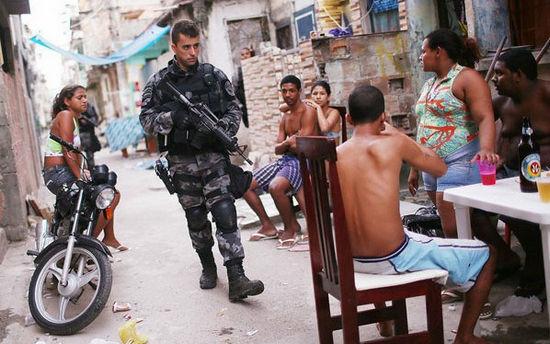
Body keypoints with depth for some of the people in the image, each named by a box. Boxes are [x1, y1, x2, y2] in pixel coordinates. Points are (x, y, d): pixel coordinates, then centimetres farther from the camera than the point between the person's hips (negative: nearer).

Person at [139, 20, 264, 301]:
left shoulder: (214, 75, 4)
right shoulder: (158, 82, 2)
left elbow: (234, 109, 8)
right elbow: (146, 119, -1)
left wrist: (223, 128, -12)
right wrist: (172, 117, -19)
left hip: (213, 156, -1)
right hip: (182, 161, 1)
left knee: (225, 212, -12)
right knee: (195, 217, 10)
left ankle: (236, 278, -14)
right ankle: (208, 266, 30)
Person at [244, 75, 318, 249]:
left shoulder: (308, 112, -9)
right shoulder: (285, 117, 16)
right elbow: (277, 149, 10)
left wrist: (287, 143, 0)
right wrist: (287, 143, -12)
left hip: (302, 161, -8)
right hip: (285, 160, 8)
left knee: (275, 186, -36)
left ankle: (291, 228, -11)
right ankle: (267, 226, 10)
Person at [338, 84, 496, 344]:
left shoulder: (334, 155, 1)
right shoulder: (393, 143, -12)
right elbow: (440, 168, 5)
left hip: (353, 261, 6)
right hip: (393, 259, -6)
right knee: (486, 255, 11)